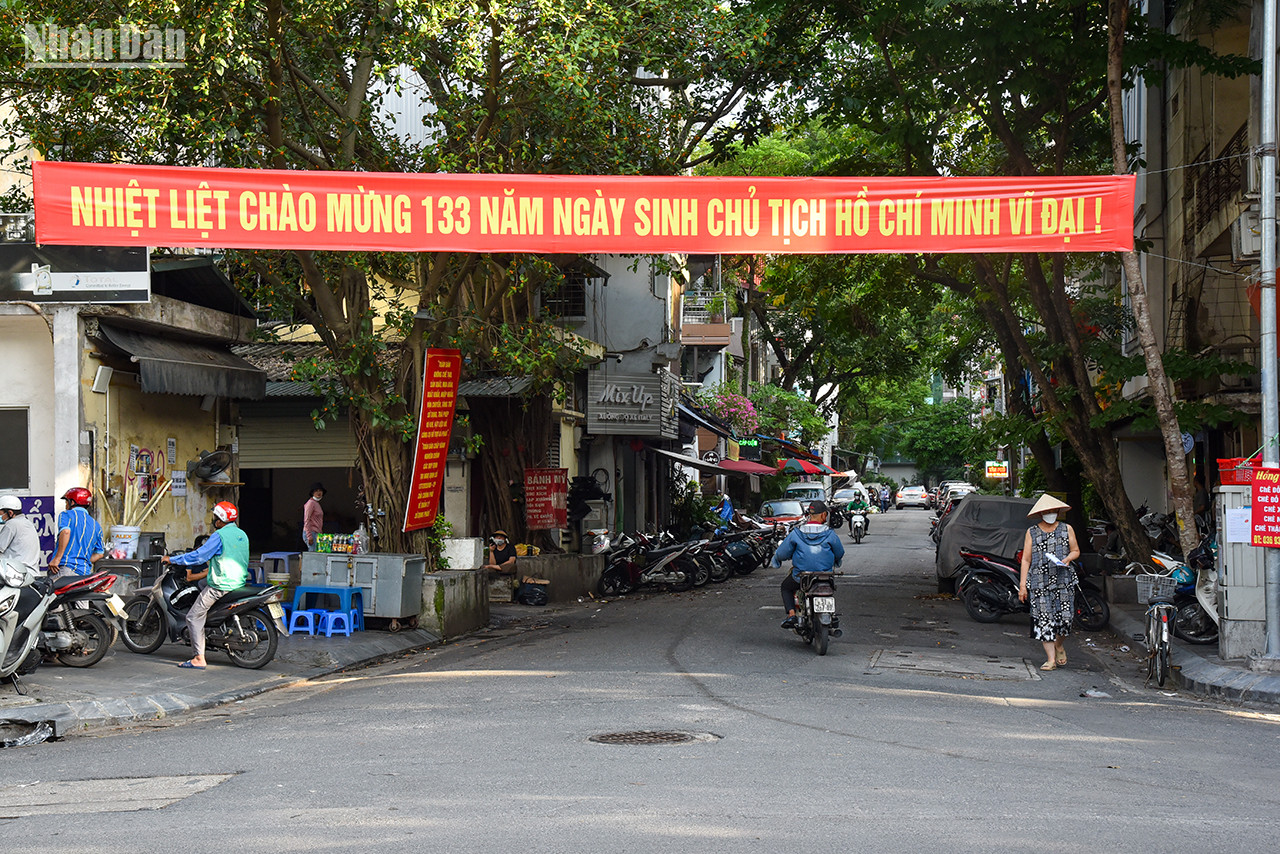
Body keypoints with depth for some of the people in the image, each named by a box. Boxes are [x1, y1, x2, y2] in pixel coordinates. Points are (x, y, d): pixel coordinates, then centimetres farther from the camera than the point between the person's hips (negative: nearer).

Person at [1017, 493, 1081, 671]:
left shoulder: (1066, 529, 10)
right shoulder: (1031, 533, 8)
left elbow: (1076, 550, 18)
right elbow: (1026, 560, 7)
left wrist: (1068, 558, -6)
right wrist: (1022, 585, 1)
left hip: (1063, 580, 1)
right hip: (1039, 581, -1)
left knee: (1064, 616, -5)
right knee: (1044, 618, -7)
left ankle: (1059, 646, 27)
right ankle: (1051, 659, -4)